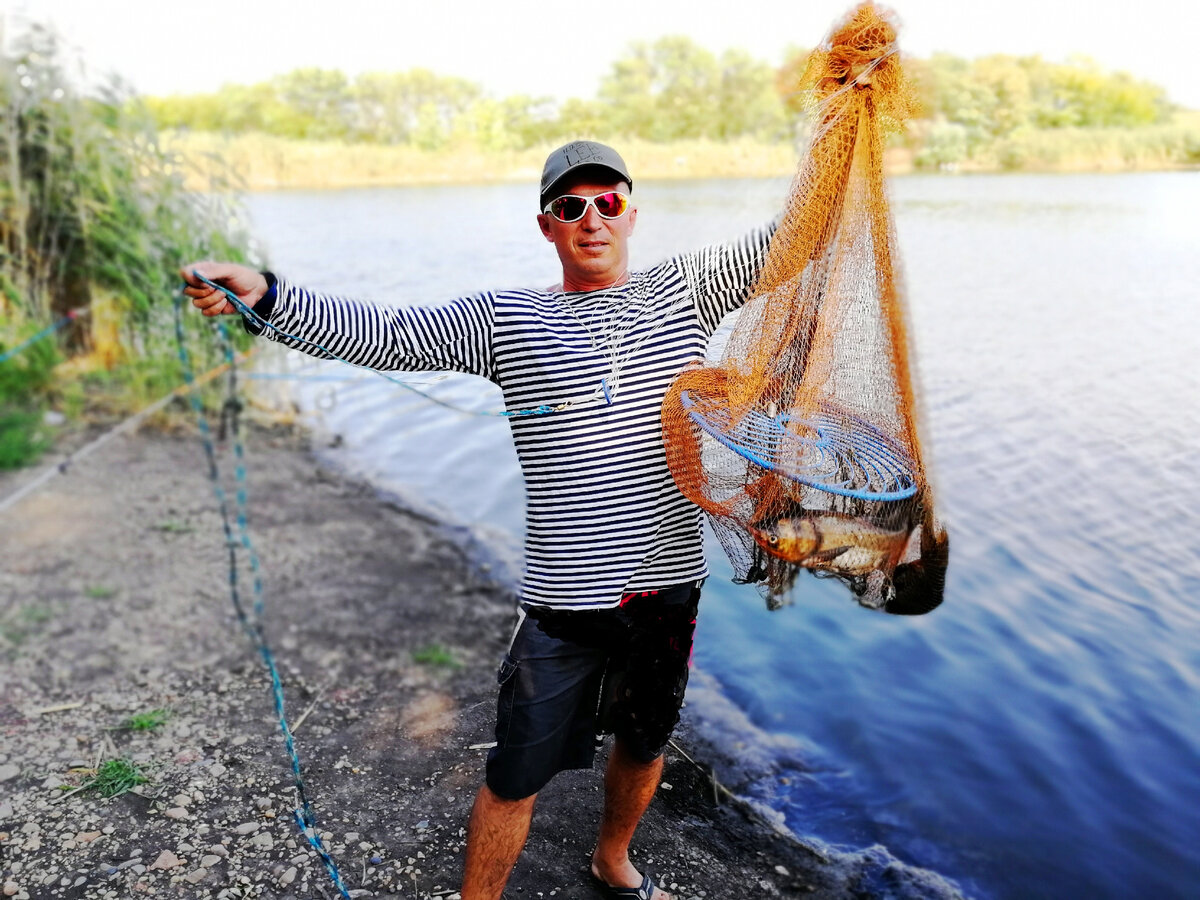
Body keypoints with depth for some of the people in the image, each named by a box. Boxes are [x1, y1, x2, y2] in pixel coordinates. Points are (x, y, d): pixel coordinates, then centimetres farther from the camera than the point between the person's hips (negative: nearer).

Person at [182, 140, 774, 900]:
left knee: (645, 743, 25)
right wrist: (261, 296, -17)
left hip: (670, 583, 3)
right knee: (516, 776, 7)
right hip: (565, 601, -3)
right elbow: (382, 335, -7)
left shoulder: (685, 290, 5)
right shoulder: (506, 321, -2)